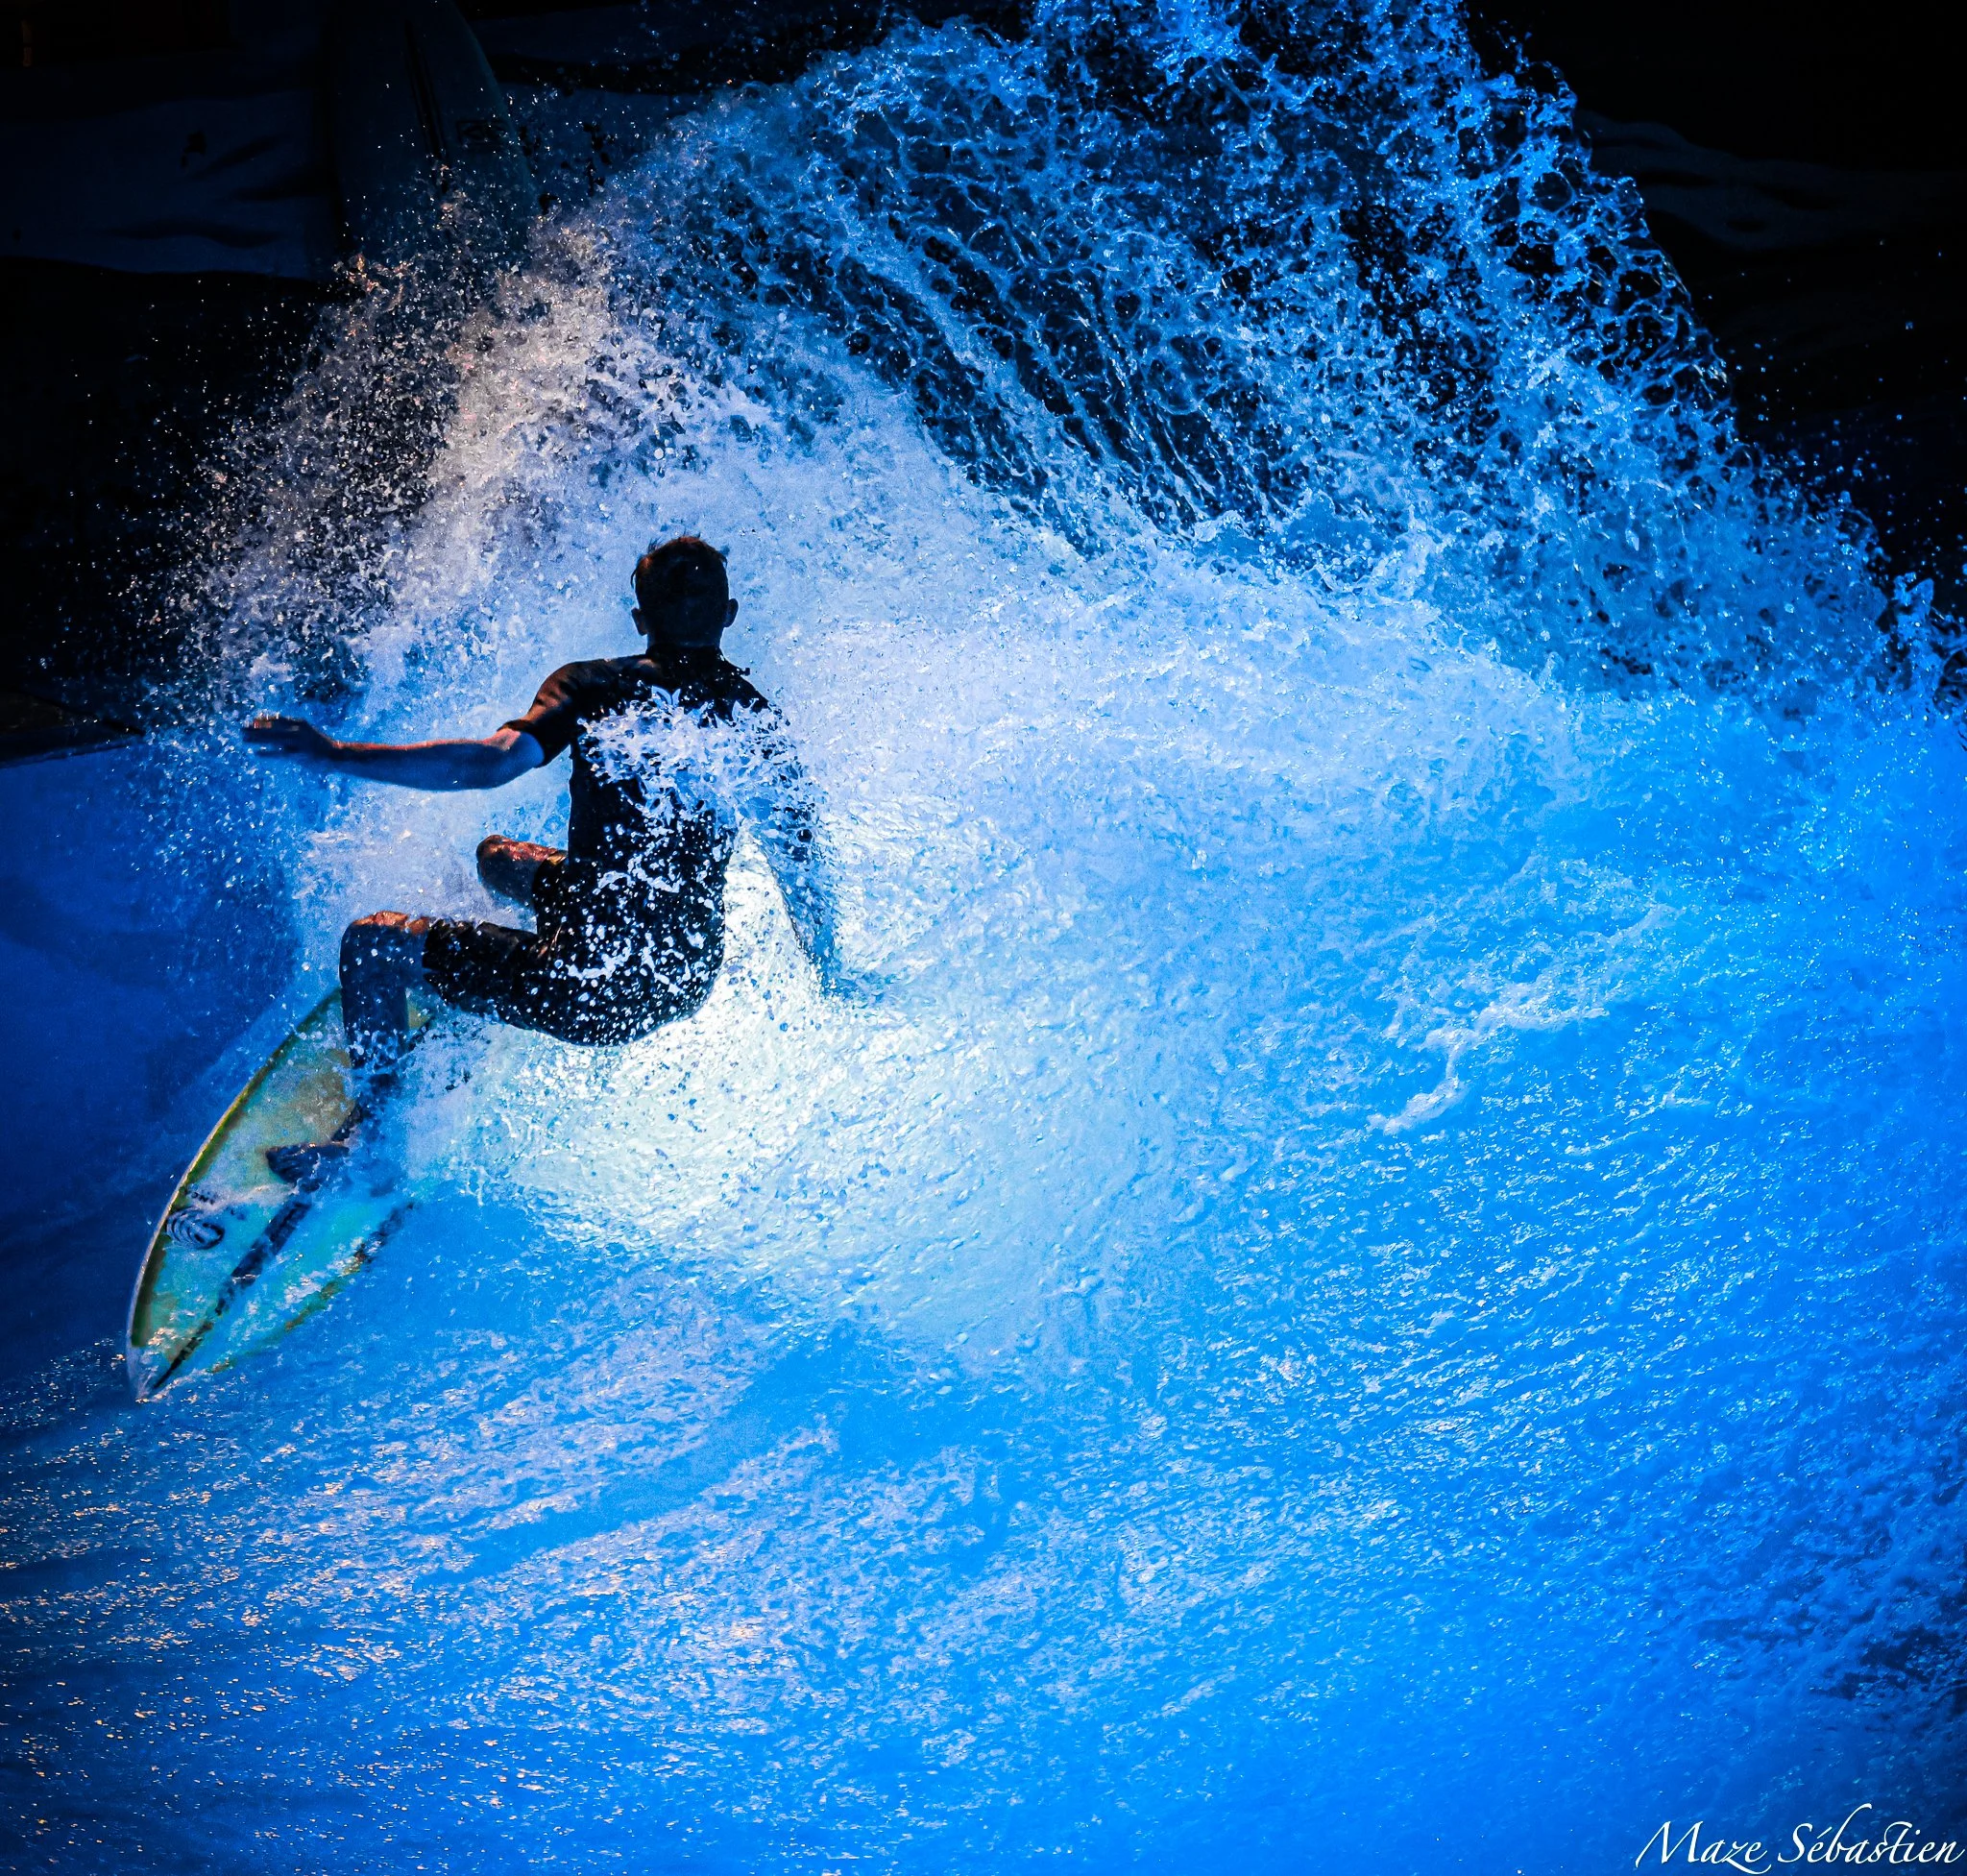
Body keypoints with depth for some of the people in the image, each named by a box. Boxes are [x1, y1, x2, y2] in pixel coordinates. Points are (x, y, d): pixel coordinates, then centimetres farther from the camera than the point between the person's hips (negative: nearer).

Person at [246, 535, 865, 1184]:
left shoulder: (594, 687, -8)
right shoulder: (759, 721, 2)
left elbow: (490, 764, -21)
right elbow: (801, 868, 4)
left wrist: (332, 753, -18)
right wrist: (831, 973, 20)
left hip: (586, 992, -6)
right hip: (687, 988, 6)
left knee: (372, 942, 14)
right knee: (498, 855, 29)